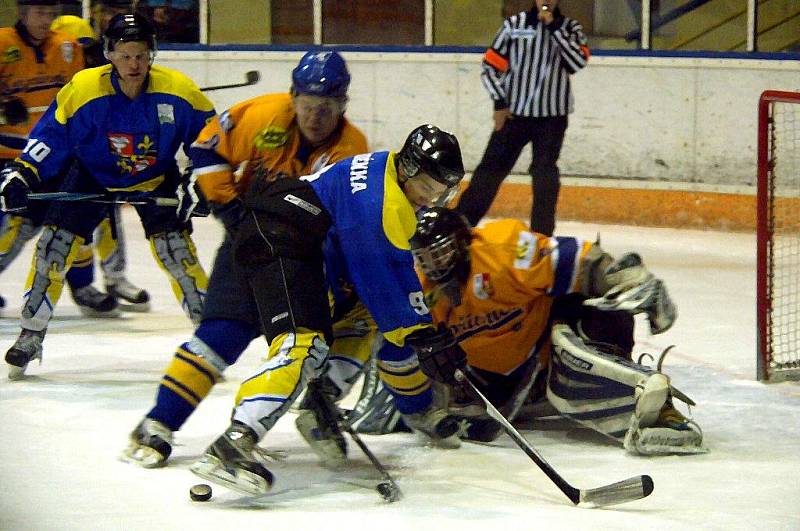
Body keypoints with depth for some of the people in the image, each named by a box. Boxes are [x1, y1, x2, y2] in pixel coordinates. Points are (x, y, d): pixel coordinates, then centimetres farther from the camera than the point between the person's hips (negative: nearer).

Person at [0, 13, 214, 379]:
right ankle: (31, 335, 4)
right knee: (56, 243, -10)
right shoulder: (82, 89, -23)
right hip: (92, 174, 0)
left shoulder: (177, 90, -21)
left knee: (174, 245, -14)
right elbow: (51, 136, -15)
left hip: (155, 178, 0)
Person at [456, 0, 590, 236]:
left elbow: (578, 62, -14)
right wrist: (499, 102, -5)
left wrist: (554, 27, -16)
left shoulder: (570, 28, 3)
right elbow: (490, 66, 3)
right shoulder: (515, 24, 2)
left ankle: (542, 233, 6)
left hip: (552, 116, 0)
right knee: (491, 168, 3)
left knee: (545, 173, -3)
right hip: (514, 112, 0)